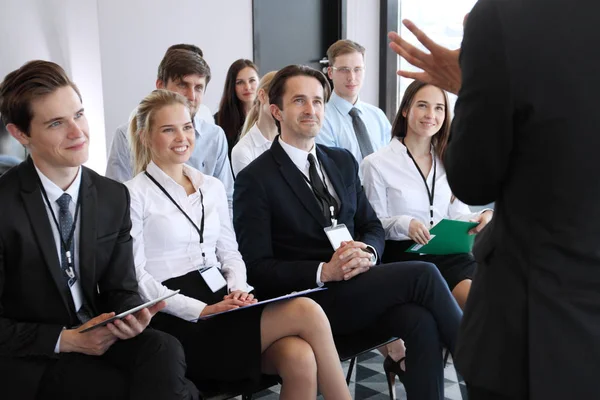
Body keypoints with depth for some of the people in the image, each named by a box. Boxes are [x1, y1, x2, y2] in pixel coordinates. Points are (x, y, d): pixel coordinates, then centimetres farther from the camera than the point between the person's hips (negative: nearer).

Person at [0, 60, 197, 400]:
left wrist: (132, 317, -16)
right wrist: (67, 339, -18)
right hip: (32, 361, -4)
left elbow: (120, 289, 5)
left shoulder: (114, 197, 2)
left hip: (97, 339, 5)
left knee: (165, 350, -29)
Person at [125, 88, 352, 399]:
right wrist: (200, 310, -17)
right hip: (178, 319, -5)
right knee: (306, 312, -22)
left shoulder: (212, 187, 16)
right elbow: (137, 277, -8)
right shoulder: (135, 195, -3)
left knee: (299, 357, -25)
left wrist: (238, 289, -6)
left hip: (221, 301, 6)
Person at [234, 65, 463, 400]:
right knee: (422, 275, -22)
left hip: (361, 286, 6)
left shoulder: (344, 161, 14)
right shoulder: (255, 179, -5)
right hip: (311, 298, -5)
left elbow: (373, 227, 16)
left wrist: (367, 253, -9)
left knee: (422, 322, -26)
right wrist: (324, 271, -22)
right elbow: (258, 268, -9)